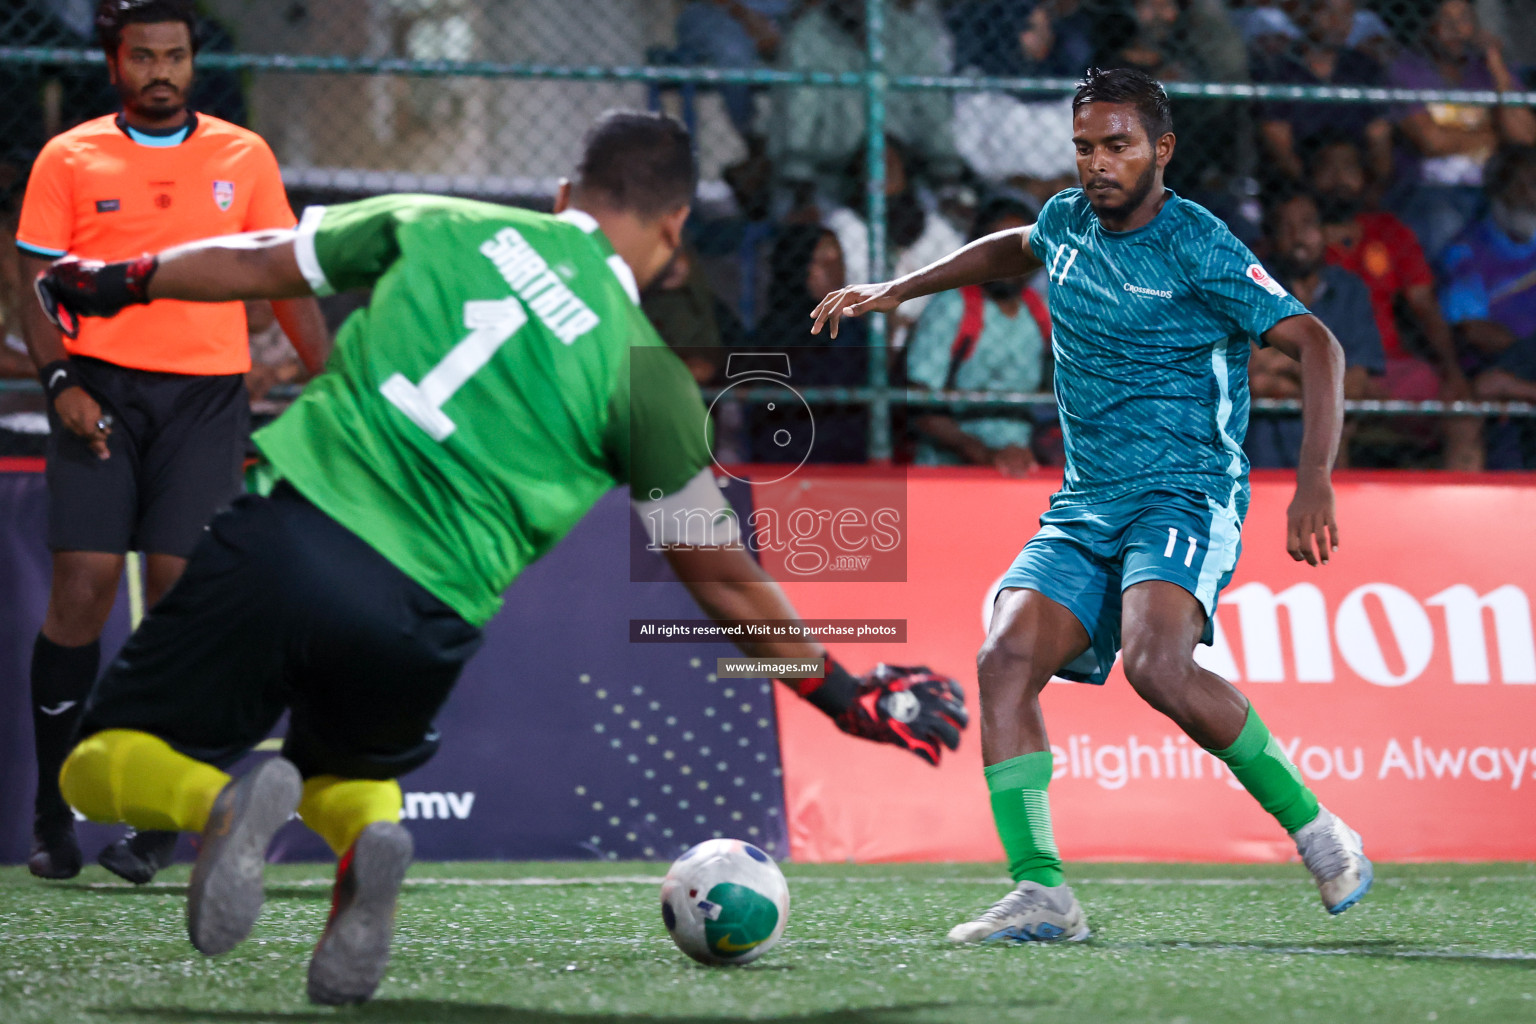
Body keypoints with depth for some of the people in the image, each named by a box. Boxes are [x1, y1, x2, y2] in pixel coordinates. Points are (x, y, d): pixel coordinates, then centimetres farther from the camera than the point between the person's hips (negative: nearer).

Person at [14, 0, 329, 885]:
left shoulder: (243, 156, 10)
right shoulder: (69, 160, 7)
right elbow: (40, 286, 6)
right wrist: (61, 381, -9)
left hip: (207, 395, 1)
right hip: (101, 389, -1)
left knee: (179, 588, -10)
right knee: (84, 584, -10)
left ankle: (158, 820, -2)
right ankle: (53, 814, 1)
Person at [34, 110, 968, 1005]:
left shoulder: (437, 223, 11)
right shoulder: (645, 370, 5)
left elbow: (254, 264, 21)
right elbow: (721, 575, 8)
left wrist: (113, 280, 38)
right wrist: (846, 696, 19)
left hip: (285, 533, 0)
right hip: (417, 619, 0)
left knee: (103, 764, 13)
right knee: (346, 773, 31)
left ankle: (223, 803, -22)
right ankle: (367, 830, -7)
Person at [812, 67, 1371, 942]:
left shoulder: (1199, 248, -10)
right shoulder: (1068, 223, 11)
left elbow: (1317, 347, -15)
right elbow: (1017, 248, 37)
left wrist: (1315, 483, -26)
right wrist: (897, 290, 35)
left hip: (1186, 497, -6)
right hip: (1083, 508, 7)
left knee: (1157, 664, -32)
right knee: (1005, 659, -17)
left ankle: (1316, 830, -14)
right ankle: (1040, 892, -17)